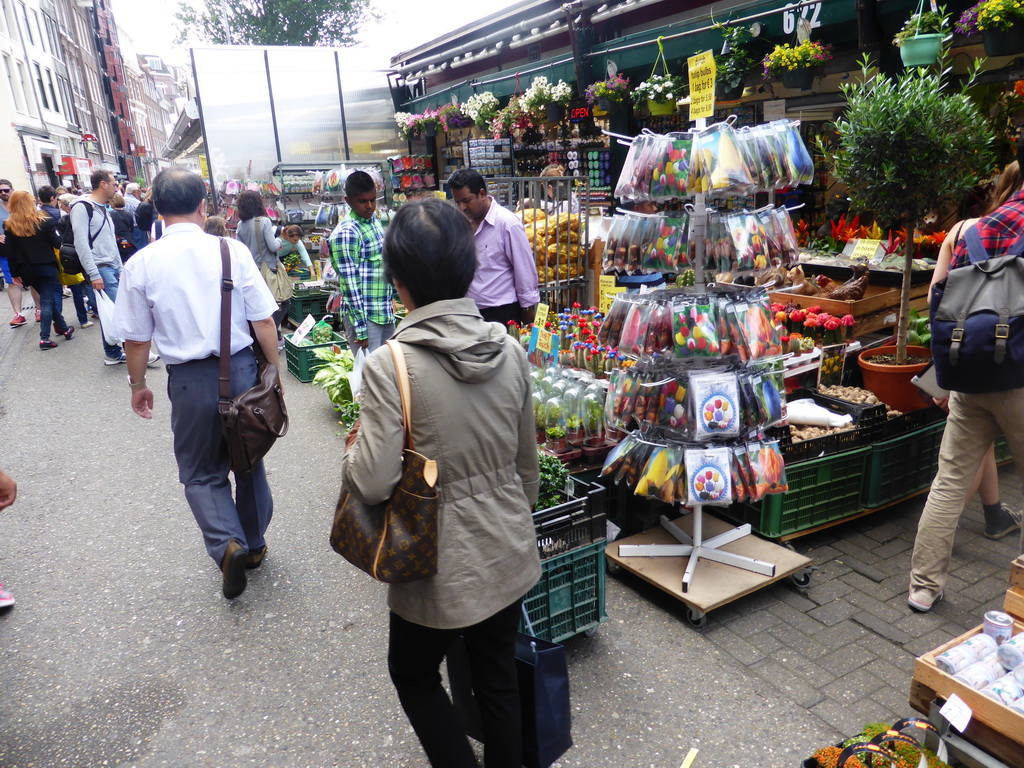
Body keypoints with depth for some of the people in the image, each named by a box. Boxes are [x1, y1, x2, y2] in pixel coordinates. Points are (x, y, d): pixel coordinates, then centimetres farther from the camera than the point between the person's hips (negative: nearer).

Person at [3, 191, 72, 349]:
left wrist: (15, 273, 6)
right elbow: (57, 243, -7)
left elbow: (10, 252, -1)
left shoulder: (9, 226, -1)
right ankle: (44, 338, 1)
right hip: (46, 267, -3)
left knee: (47, 297, 18)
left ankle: (63, 328, 23)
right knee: (48, 301, 1)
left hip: (27, 270, 3)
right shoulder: (45, 221, -9)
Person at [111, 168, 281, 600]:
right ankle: (254, 544, 34)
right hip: (242, 369, 1)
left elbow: (136, 338, 0)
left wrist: (137, 384, 16)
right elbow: (263, 322, -6)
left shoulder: (141, 264, -6)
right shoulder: (232, 250, -7)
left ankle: (227, 544, -4)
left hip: (190, 379, -1)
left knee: (201, 473, 17)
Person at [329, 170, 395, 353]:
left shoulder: (375, 221, 11)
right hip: (363, 317, -8)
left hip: (386, 313, 8)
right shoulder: (346, 233, -14)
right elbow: (350, 284, -17)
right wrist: (361, 329, -18)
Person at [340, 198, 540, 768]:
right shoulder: (511, 350, -7)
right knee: (500, 678, 24)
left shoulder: (390, 366, -23)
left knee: (415, 677, 24)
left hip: (443, 567, -5)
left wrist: (354, 448, -1)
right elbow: (527, 465, 3)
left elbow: (373, 483, -23)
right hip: (510, 554, 5)